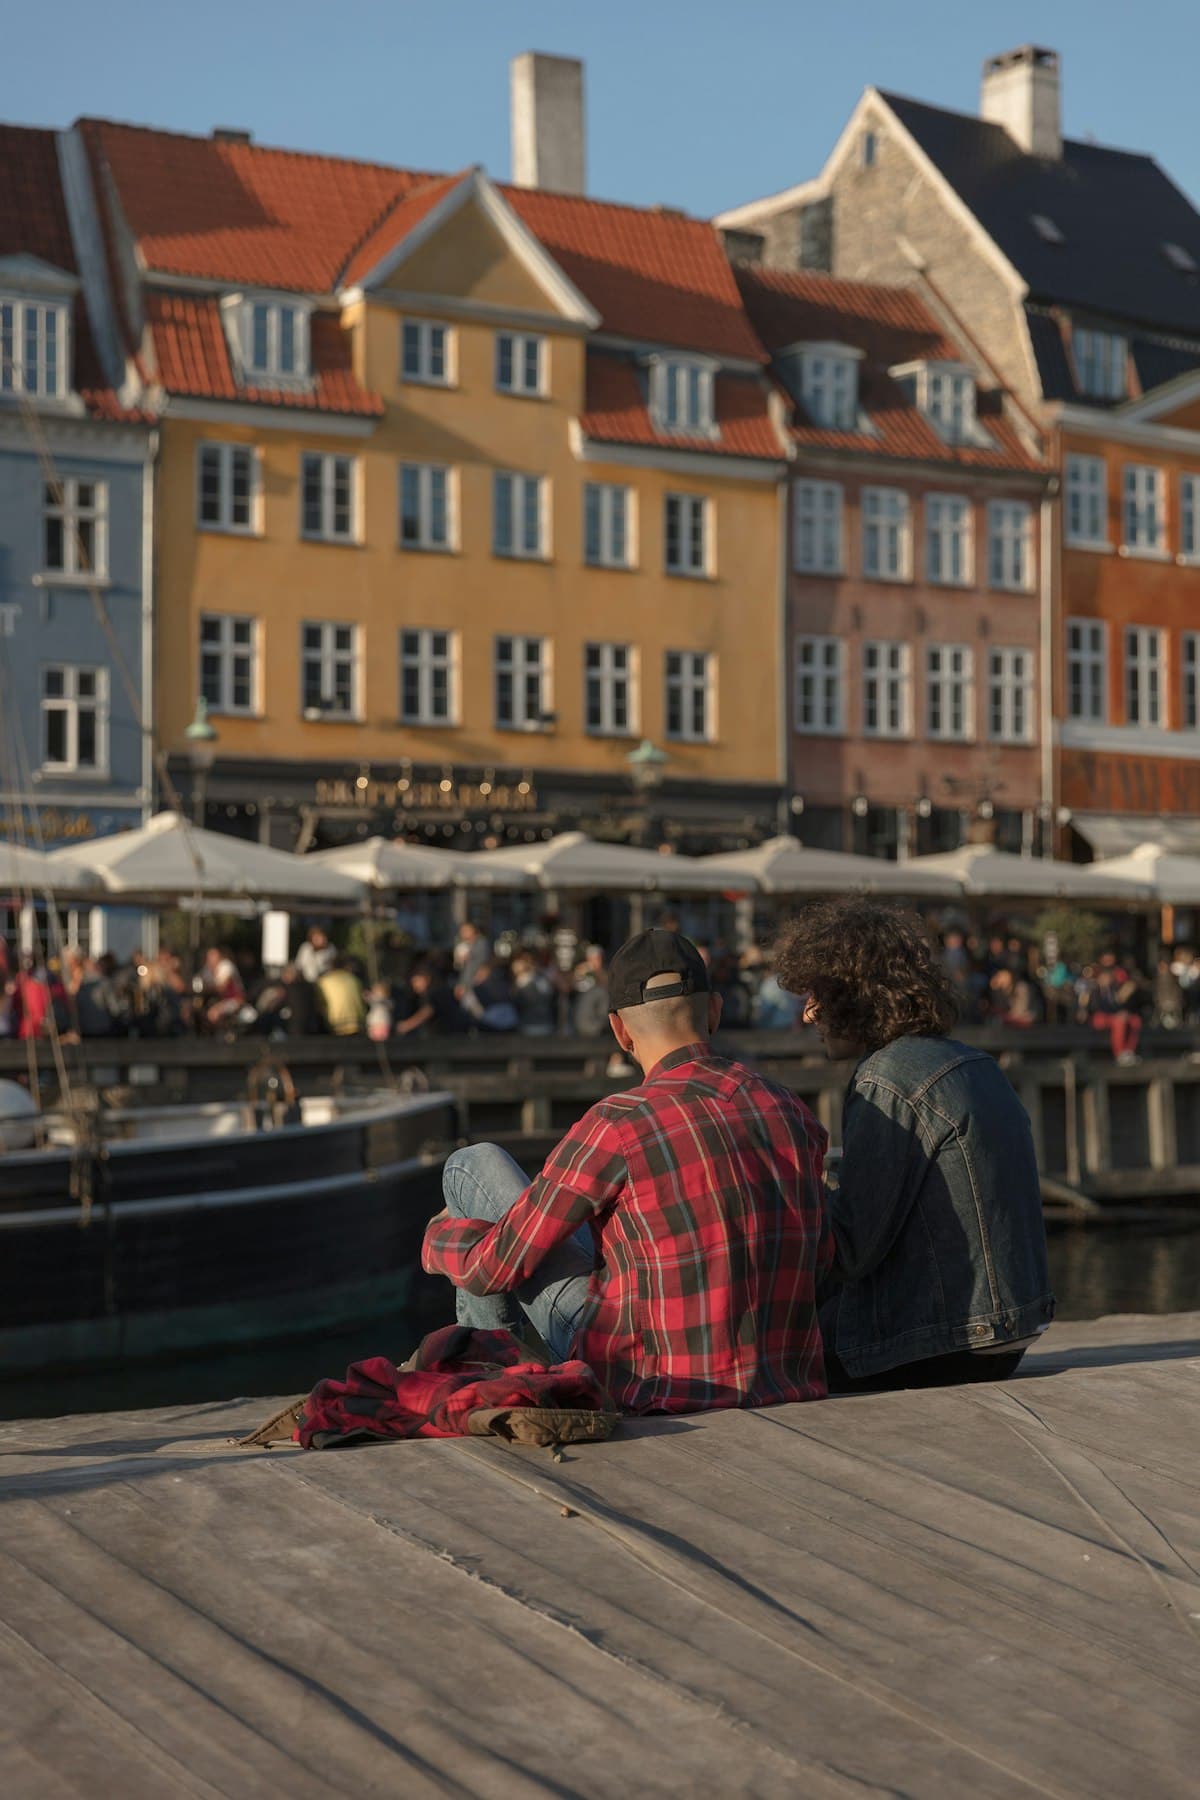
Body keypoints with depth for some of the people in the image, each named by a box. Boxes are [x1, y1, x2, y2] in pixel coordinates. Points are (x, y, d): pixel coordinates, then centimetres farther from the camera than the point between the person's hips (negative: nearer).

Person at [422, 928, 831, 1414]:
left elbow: (493, 1267, -10)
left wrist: (439, 1237, 15)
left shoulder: (619, 1124, -19)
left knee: (474, 1165, 11)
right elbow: (820, 1256, 13)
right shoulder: (794, 1113, -2)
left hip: (646, 1392, -6)